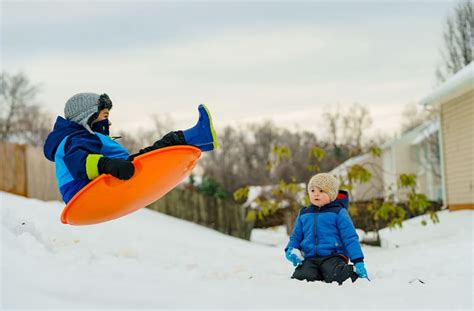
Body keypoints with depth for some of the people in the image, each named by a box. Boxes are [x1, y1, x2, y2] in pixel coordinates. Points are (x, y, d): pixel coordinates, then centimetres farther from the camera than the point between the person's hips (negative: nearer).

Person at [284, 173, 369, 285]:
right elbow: (296, 236, 26)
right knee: (302, 277, -27)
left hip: (333, 257, -3)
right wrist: (291, 250, 4)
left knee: (335, 276, -33)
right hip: (310, 259, 3)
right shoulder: (303, 215, 17)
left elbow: (350, 238, 1)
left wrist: (358, 262, -8)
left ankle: (351, 272, -2)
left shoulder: (338, 213, 3)